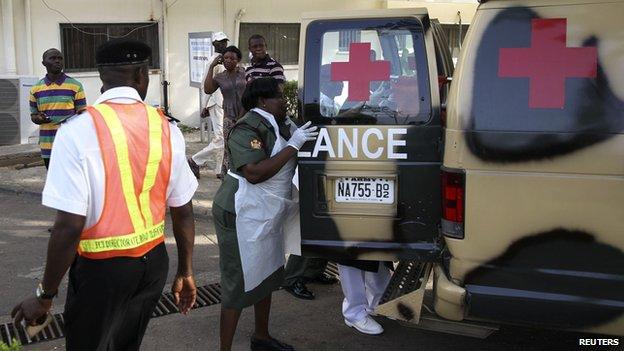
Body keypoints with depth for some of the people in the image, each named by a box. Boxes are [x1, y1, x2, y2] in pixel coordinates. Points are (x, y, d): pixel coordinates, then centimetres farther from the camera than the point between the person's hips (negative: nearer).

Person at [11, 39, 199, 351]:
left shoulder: (78, 131, -17)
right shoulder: (166, 129, -4)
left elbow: (70, 225, -20)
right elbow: (183, 211, 1)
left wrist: (45, 296, -8)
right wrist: (185, 272, 15)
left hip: (101, 268, -4)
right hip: (153, 261, 4)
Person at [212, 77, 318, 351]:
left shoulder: (280, 124, 8)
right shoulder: (249, 128, -19)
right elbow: (254, 173, -29)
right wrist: (292, 146, -25)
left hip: (268, 216, 9)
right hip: (243, 216, -9)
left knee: (267, 277, 19)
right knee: (239, 284, -3)